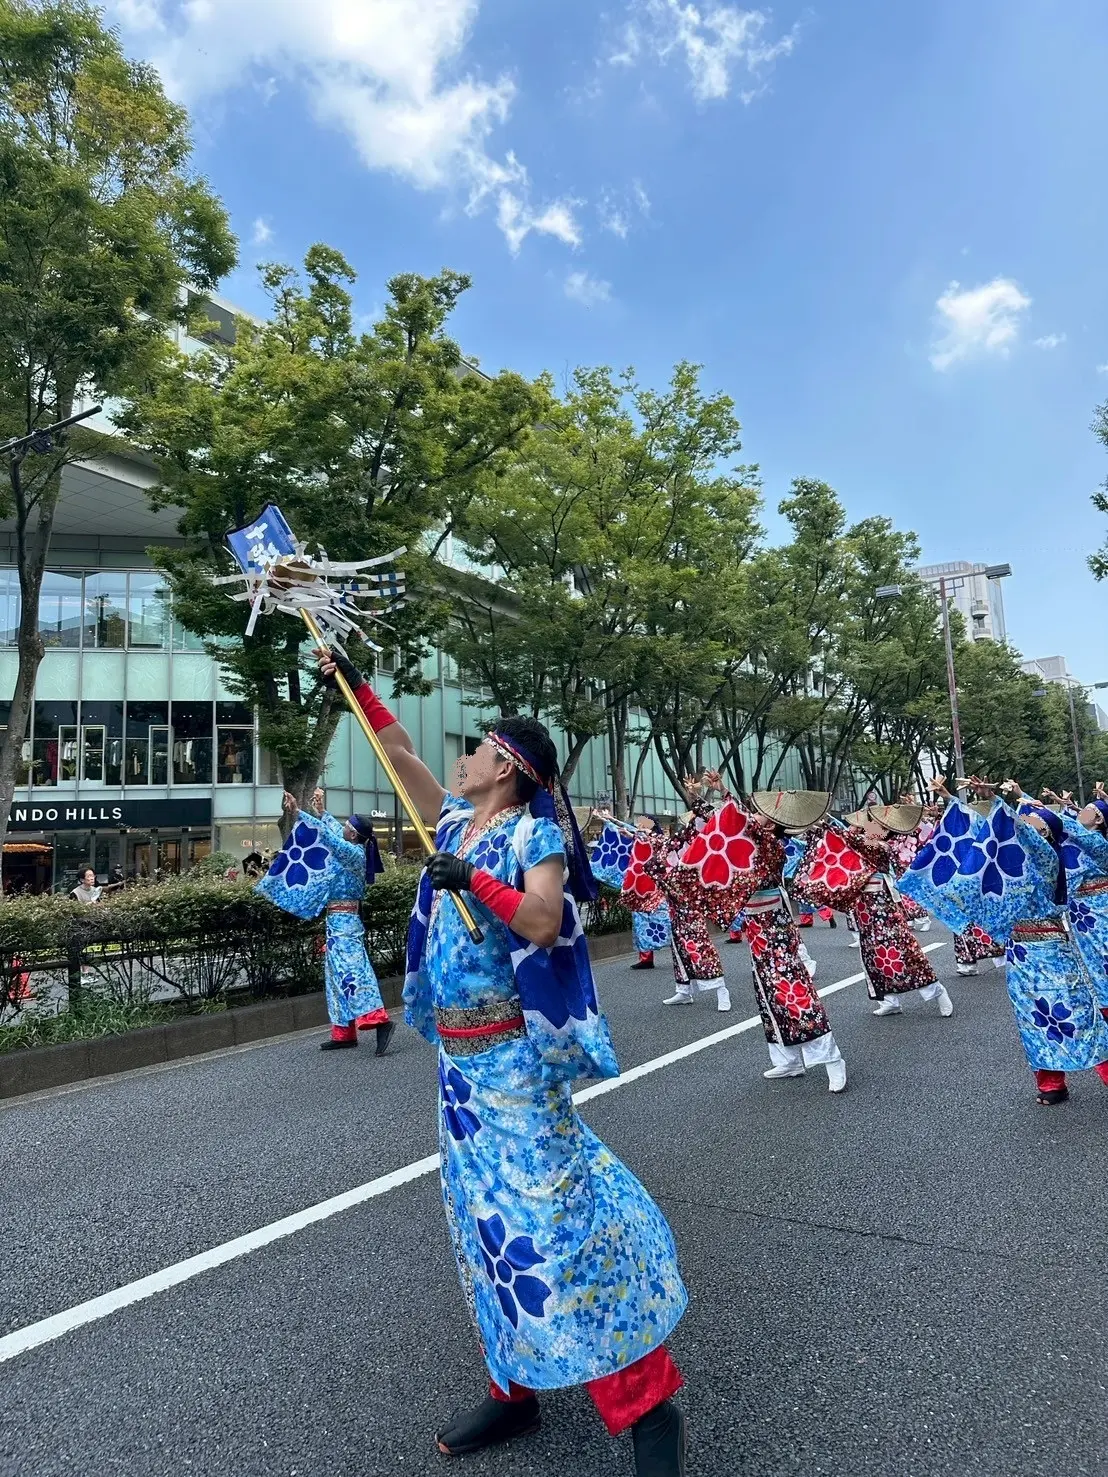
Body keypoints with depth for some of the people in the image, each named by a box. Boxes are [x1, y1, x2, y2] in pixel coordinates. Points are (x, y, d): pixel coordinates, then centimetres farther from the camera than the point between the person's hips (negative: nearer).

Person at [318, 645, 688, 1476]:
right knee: (486, 1221, 13)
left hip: (513, 1058, -8)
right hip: (460, 1057, 8)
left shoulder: (533, 832, -11)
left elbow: (544, 924, -24)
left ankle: (648, 1406, 6)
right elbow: (400, 752, 16)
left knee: (548, 1214, -7)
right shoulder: (456, 821, 9)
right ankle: (515, 1391, 28)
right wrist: (355, 685, 17)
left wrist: (473, 880, -28)